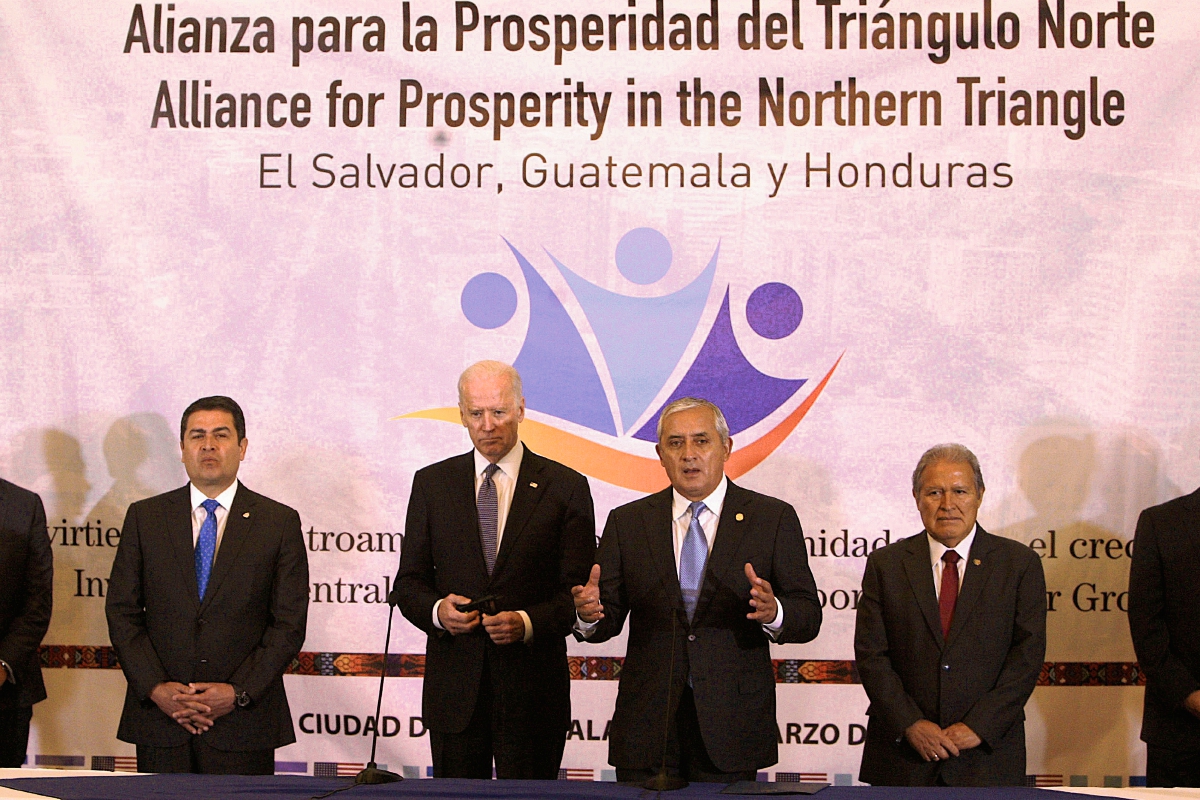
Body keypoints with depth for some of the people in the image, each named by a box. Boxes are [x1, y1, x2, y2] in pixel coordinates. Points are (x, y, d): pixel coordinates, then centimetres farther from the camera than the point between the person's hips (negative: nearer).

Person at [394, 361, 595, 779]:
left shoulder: (565, 487, 2)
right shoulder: (432, 483, 9)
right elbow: (409, 583, 9)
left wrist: (527, 622, -19)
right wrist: (437, 610, -13)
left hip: (532, 686, -2)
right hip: (453, 689, 2)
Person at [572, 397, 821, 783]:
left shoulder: (773, 518, 3)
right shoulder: (627, 522, 9)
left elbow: (808, 617, 0)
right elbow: (609, 617, 7)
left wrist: (773, 612, -22)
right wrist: (590, 612, -17)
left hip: (732, 724, -1)